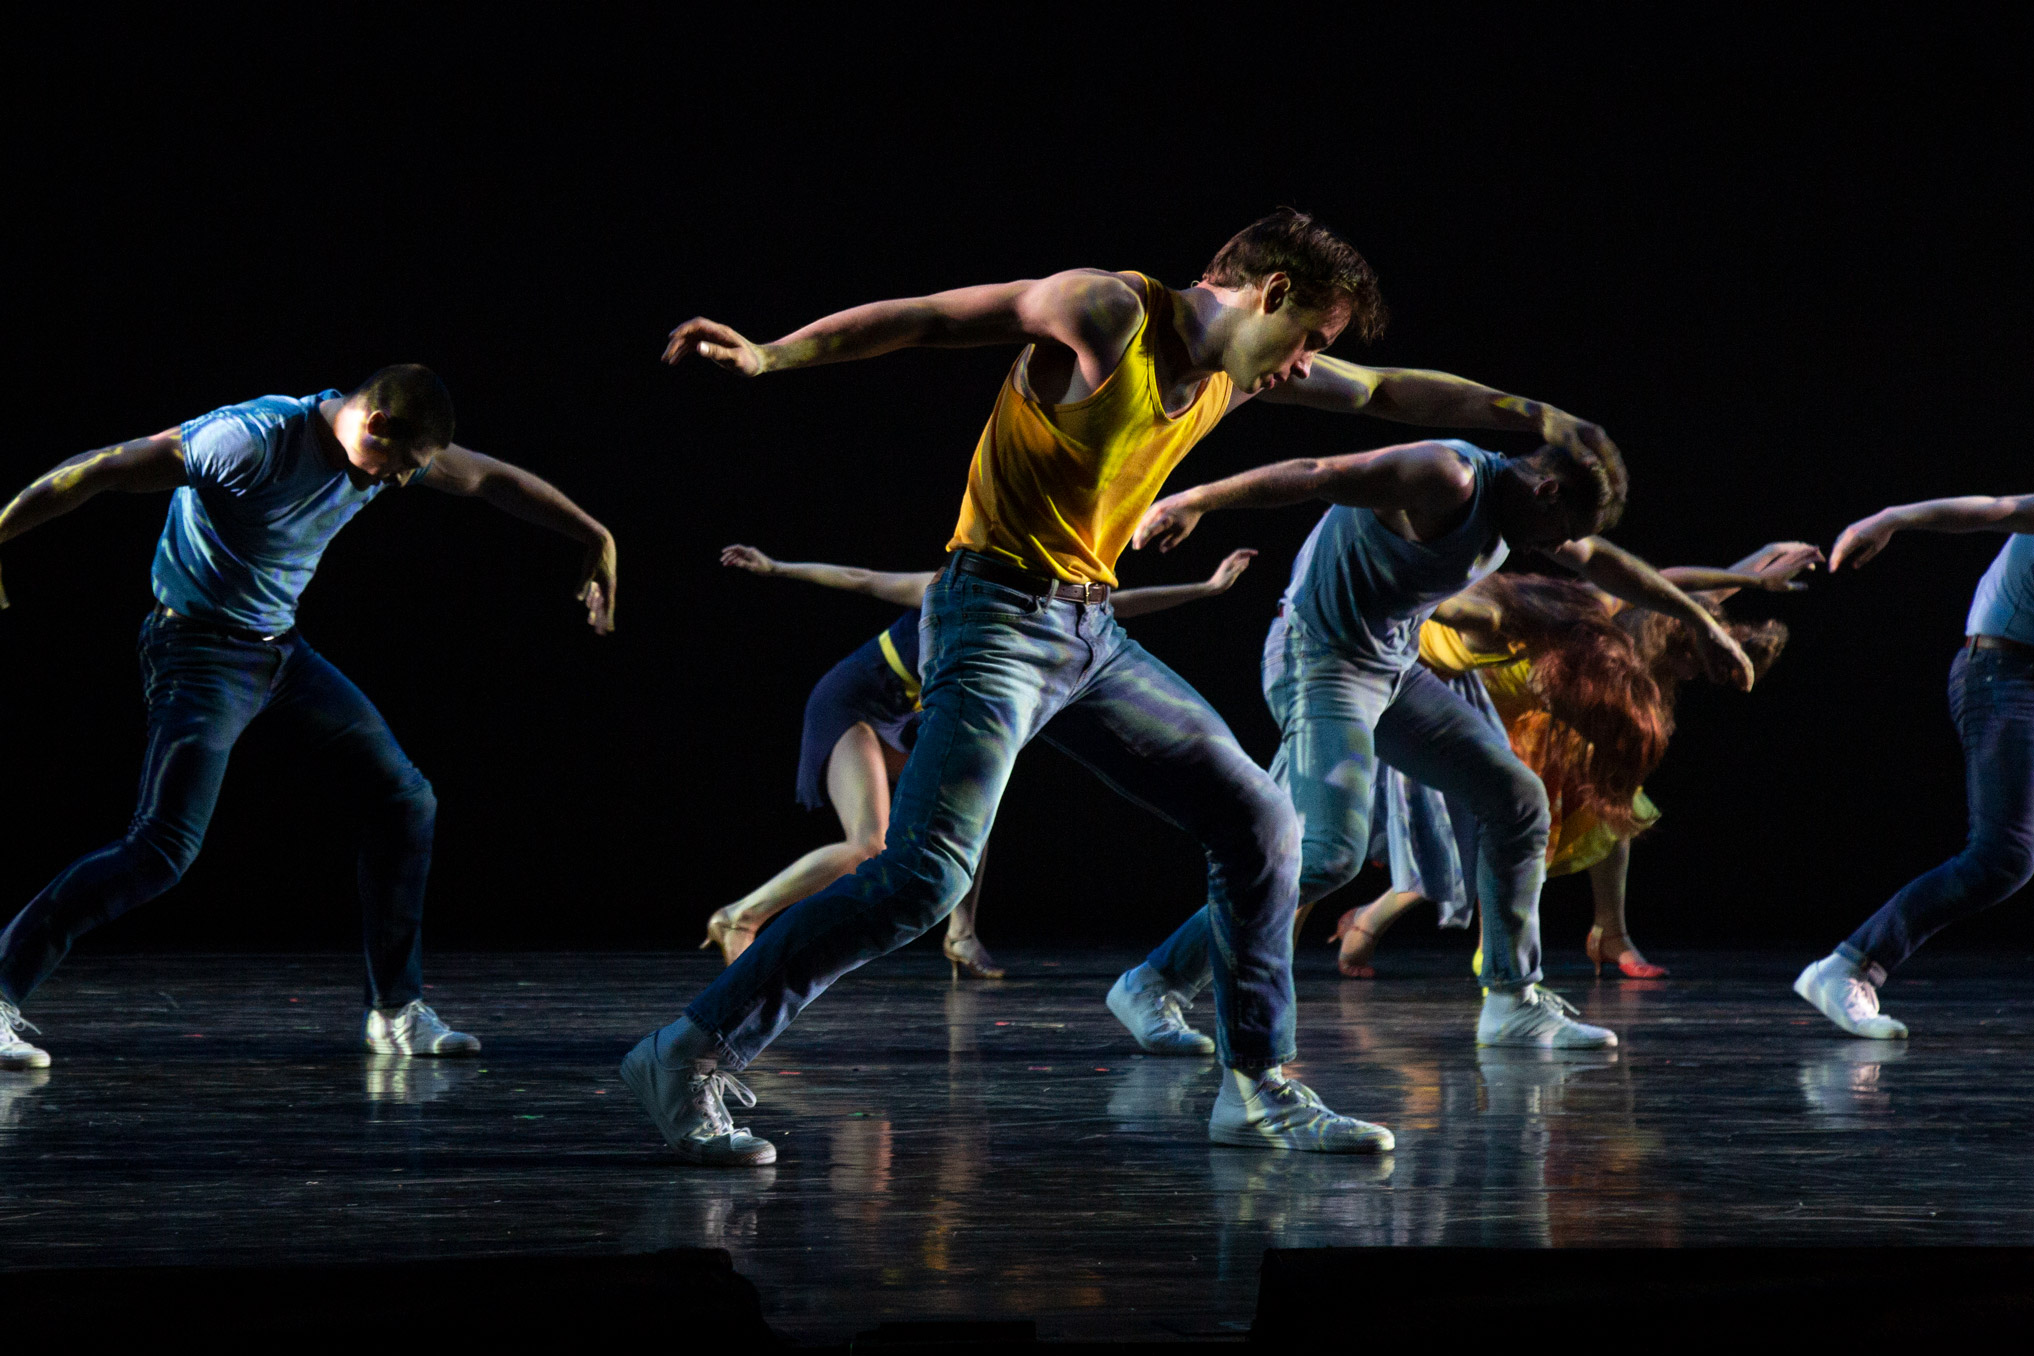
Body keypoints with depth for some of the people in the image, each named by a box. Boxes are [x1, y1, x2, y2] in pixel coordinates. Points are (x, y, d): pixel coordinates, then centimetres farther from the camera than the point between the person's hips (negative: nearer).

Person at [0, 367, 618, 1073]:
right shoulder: (254, 438, -27)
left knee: (405, 800, 6)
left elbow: (490, 478, 12)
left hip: (282, 648, 9)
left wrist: (597, 539, 14)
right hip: (203, 652, -8)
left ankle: (396, 1012, 15)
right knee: (162, 849, -21)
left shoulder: (393, 444, -3)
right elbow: (103, 471, -24)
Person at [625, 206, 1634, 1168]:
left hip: (1091, 635, 9)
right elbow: (924, 318, -14)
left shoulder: (1241, 368, 11)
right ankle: (691, 1053, -14)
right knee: (927, 877, -21)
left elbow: (1388, 392, 24)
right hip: (999, 619, -9)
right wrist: (769, 358, -22)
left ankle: (1257, 1091, 15)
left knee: (1257, 821, 7)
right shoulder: (1107, 314, -13)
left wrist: (1532, 417, 26)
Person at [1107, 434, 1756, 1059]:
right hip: (1323, 659, -10)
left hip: (1396, 671, 10)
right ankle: (1154, 985, -16)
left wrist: (1701, 622, 35)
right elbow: (1314, 475, -30)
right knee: (1330, 852, -23)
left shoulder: (1515, 509, 9)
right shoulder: (1447, 480, -22)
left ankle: (1513, 1004, 16)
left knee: (1518, 799, 8)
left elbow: (1602, 561, 27)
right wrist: (1195, 500, -39)